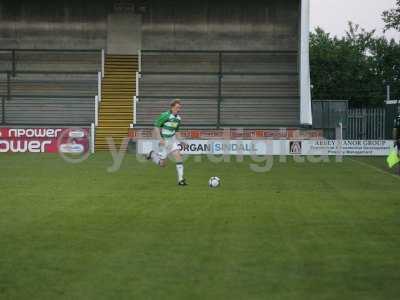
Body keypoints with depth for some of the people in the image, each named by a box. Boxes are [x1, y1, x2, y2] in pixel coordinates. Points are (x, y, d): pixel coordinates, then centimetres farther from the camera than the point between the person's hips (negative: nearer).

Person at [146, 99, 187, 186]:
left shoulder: (178, 118, 5)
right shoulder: (165, 115, -18)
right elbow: (156, 127, -16)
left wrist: (180, 141, 7)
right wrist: (160, 139, -25)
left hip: (172, 140, 6)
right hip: (164, 141, -6)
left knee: (178, 156, -14)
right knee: (162, 164, 3)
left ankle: (181, 179, -13)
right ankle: (152, 155, 33)